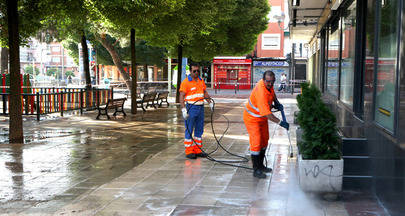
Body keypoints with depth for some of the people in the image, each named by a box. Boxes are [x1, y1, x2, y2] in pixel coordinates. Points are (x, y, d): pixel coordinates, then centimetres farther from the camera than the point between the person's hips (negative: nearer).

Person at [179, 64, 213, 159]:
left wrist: (210, 102, 9)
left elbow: (205, 92, 21)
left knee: (199, 130, 10)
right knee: (189, 130, -3)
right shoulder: (186, 82, -9)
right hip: (190, 108, -7)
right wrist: (183, 109, -22)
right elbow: (181, 96, -13)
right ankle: (189, 152, 3)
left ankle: (197, 150, 19)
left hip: (200, 108, 7)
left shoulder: (201, 81, 12)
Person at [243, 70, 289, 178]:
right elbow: (267, 113, -37)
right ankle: (256, 170, -6)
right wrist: (280, 122, -33)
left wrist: (276, 103, 4)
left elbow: (272, 92, 18)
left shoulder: (268, 85, -9)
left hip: (262, 118, 10)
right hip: (252, 118, -10)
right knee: (256, 143, -13)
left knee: (264, 141, 15)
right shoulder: (261, 92, -36)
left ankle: (260, 166, 28)